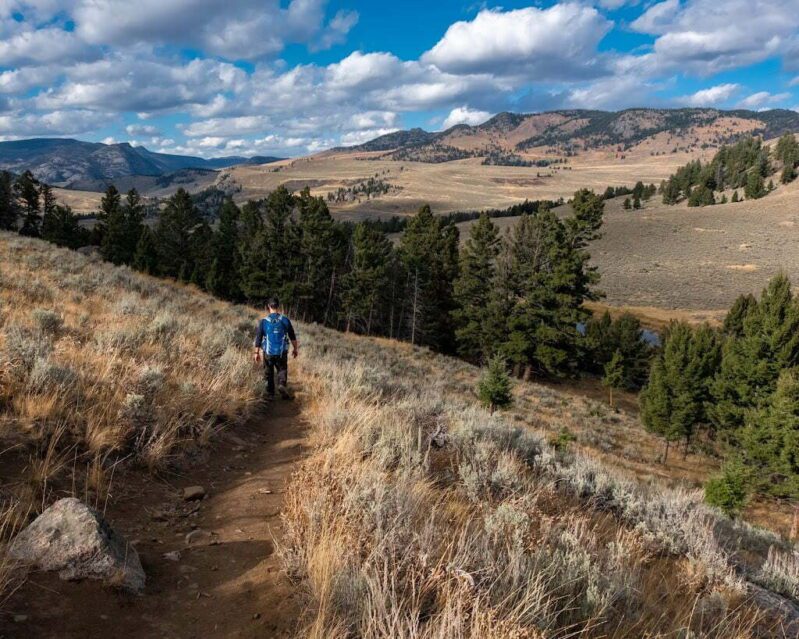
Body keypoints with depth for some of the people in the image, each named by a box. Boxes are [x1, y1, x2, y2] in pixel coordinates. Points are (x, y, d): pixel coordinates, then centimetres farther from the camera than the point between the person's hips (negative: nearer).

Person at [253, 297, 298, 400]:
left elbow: (258, 338, -2)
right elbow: (292, 337, 3)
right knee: (282, 370, 14)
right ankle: (282, 384, -14)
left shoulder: (263, 321, -6)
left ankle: (270, 394, 21)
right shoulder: (285, 320, -5)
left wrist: (257, 352, 9)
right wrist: (295, 348, 17)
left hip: (268, 353, 0)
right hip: (282, 353, 0)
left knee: (269, 374, 15)